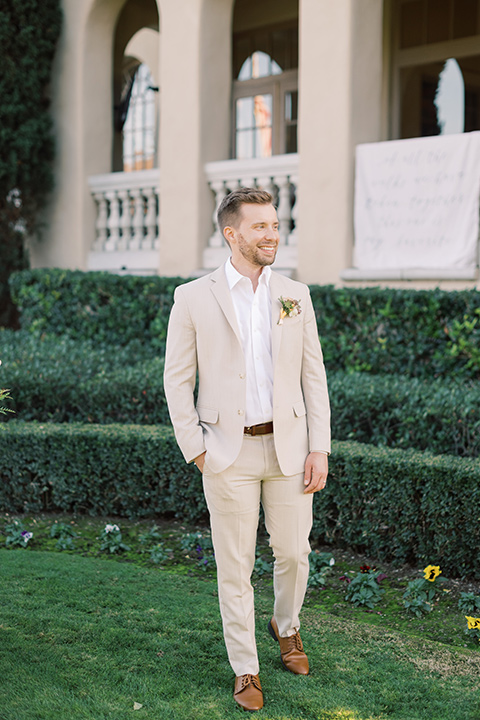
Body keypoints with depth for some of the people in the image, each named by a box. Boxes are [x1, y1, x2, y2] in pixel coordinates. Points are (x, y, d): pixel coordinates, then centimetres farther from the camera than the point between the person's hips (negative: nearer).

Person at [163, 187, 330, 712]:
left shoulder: (295, 296, 4)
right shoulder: (193, 299, -3)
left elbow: (314, 376, 5)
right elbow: (177, 379, 1)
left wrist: (320, 450, 0)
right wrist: (195, 449, -4)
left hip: (288, 445, 2)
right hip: (229, 452, -2)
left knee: (293, 552, 10)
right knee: (235, 566, 4)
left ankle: (286, 626, 40)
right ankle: (245, 669, 19)